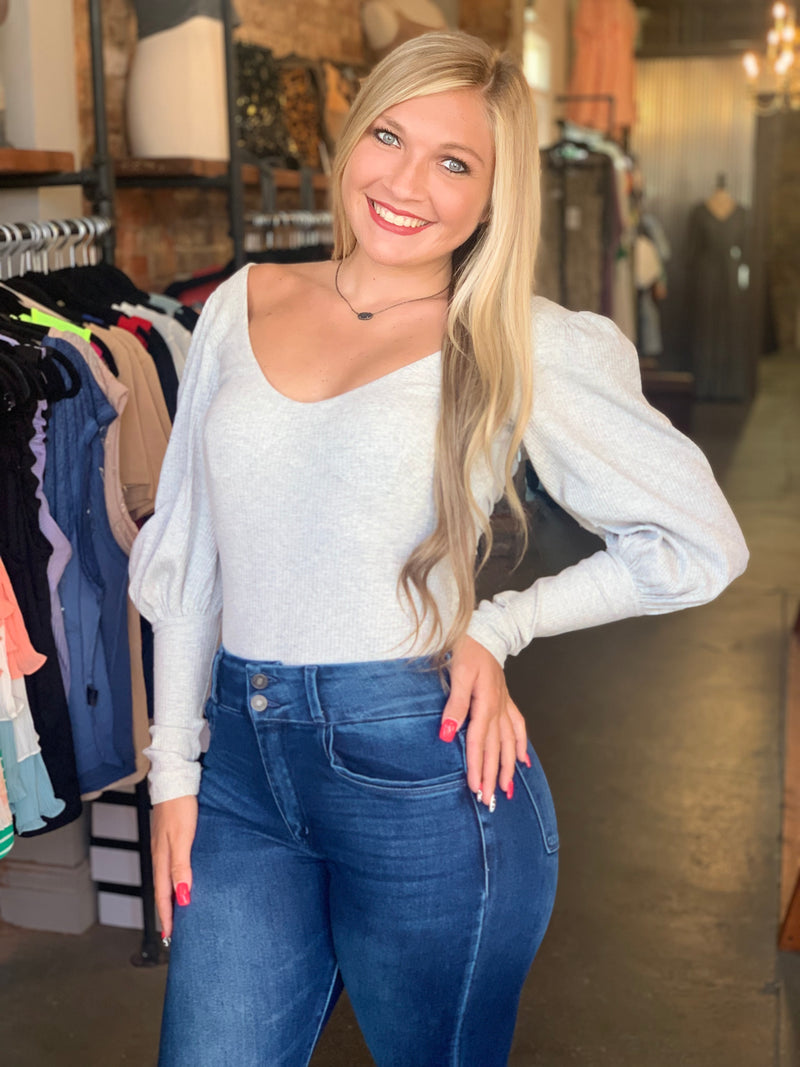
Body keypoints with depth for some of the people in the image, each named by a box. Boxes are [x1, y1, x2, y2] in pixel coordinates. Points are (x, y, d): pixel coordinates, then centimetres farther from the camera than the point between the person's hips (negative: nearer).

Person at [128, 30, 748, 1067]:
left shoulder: (521, 347, -4)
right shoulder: (243, 304, 6)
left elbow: (702, 545, 1)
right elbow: (188, 554, 9)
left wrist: (497, 627, -4)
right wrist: (173, 769, 8)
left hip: (421, 766, -3)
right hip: (242, 759, 4)